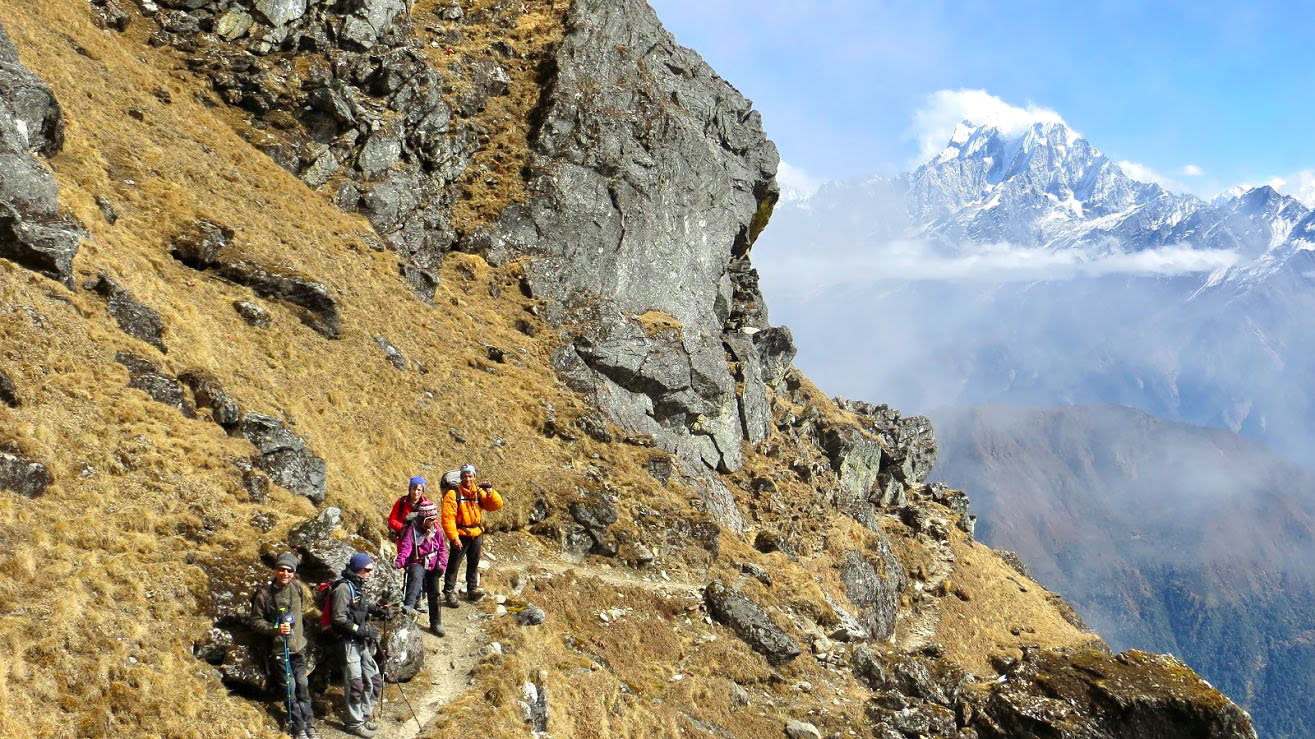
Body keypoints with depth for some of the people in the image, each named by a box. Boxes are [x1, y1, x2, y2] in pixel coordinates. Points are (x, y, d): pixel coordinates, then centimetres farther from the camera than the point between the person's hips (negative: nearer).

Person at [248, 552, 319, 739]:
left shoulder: (297, 587, 0)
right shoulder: (264, 593, -14)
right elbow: (255, 621, -10)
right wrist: (275, 629, -24)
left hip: (298, 646, 4)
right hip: (278, 648, -4)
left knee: (302, 686, 11)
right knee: (289, 689, 0)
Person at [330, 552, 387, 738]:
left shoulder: (358, 586, 11)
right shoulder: (343, 587, -16)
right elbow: (339, 618, -21)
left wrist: (374, 609, 8)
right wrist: (362, 630, -20)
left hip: (362, 642, 9)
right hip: (348, 642, -9)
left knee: (374, 680, 12)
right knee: (355, 684, -1)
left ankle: (363, 716, 25)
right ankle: (354, 723, 12)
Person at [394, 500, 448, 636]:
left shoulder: (436, 530, 3)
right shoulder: (412, 530, -12)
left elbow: (442, 548, 9)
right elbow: (406, 547, -23)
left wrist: (442, 563, -4)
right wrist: (400, 561, -40)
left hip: (433, 566, 5)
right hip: (417, 564, -5)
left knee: (434, 594, 9)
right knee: (416, 578, -39)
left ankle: (436, 623, 22)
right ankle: (408, 605, -54)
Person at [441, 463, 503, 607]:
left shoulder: (479, 492, 5)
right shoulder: (453, 494, -12)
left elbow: (497, 505, -1)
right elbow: (448, 518, -16)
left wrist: (490, 492, -19)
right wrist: (454, 537, -21)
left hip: (476, 535, 6)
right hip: (461, 536, -6)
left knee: (474, 564, 15)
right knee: (454, 565, -3)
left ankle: (472, 590, 27)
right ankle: (449, 593, 3)